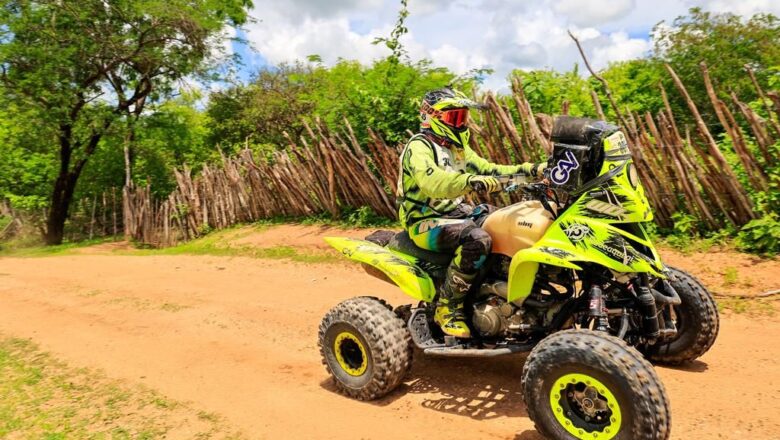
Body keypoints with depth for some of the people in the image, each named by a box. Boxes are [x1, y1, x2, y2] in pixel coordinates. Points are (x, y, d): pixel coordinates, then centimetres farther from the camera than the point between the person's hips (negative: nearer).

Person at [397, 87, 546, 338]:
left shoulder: (457, 147, 17)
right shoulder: (418, 147, -13)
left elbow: (489, 170, 15)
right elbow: (432, 182, -33)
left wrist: (529, 170, 3)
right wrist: (470, 181, -49)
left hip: (457, 212, 9)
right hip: (426, 222, -9)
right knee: (478, 238, -34)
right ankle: (447, 308, -20)